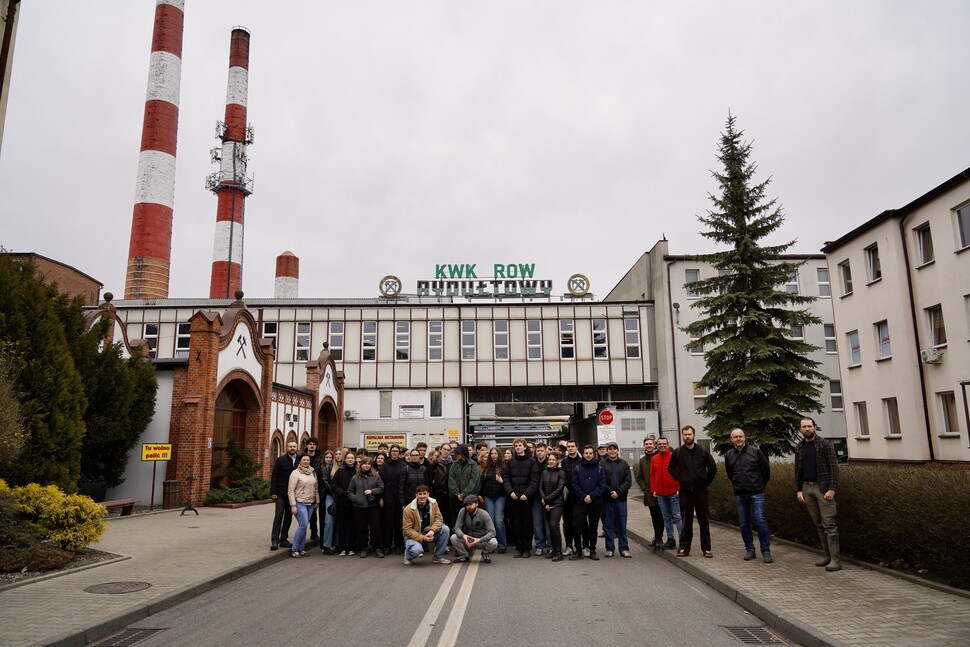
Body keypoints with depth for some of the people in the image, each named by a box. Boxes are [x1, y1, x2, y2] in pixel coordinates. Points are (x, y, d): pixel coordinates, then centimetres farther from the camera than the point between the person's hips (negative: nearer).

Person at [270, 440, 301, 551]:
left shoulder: (300, 460, 4)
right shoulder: (280, 460, -2)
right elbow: (274, 476, -2)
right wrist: (273, 492, -9)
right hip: (281, 493, -3)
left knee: (289, 517, 9)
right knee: (279, 516, -6)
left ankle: (283, 539, 18)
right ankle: (275, 540, -5)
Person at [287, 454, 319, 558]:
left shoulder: (312, 472, 11)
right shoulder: (295, 473, -6)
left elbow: (316, 488, 17)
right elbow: (291, 490, -9)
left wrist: (317, 501, 13)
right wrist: (293, 505, -14)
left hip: (310, 503, 5)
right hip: (300, 503, -5)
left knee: (304, 526, 8)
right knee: (303, 525, -13)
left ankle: (301, 548, 16)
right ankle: (294, 549, -1)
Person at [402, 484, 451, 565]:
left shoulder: (433, 503, -8)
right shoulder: (409, 509, -20)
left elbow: (438, 518, -10)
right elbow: (407, 529, -18)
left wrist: (432, 530, -30)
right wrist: (422, 538, -27)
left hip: (428, 533, 4)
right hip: (414, 536, -4)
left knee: (445, 529, -20)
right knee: (417, 550, -36)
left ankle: (438, 556, -3)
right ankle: (408, 555, 5)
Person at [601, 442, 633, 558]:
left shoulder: (624, 464, 7)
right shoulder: (602, 464, 2)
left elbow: (628, 481, 0)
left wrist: (618, 492, -10)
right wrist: (610, 491, -13)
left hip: (621, 498, 1)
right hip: (607, 499, -1)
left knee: (622, 524, 5)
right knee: (608, 524, 4)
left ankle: (624, 548, 11)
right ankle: (610, 548, 12)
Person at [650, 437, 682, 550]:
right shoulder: (654, 459, 9)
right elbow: (652, 475, 12)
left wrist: (679, 489, -9)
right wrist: (653, 490, 5)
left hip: (673, 493, -4)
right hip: (660, 494, 4)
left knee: (677, 516, -3)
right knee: (666, 517, 10)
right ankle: (670, 540, 17)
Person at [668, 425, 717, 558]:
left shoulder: (703, 451, 1)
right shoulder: (677, 452, 2)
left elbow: (713, 468, 8)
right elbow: (670, 468, 13)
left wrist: (707, 481, 4)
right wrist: (679, 478, 2)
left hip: (701, 490, 0)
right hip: (685, 491, 0)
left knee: (704, 520, 3)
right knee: (686, 521, 4)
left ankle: (706, 548, 10)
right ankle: (684, 548, 10)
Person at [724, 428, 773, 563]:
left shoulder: (755, 451, -6)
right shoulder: (729, 455, 3)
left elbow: (766, 469, 4)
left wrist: (760, 485, 11)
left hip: (756, 494, -3)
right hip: (740, 496, 3)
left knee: (760, 521, -7)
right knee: (744, 523, 8)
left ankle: (766, 551, 1)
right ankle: (749, 549, 19)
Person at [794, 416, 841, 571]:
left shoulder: (824, 444, -5)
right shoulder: (799, 448, 11)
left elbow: (834, 467, -9)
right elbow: (797, 470, 14)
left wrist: (832, 489, -17)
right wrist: (798, 490, 6)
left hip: (823, 488, -5)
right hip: (807, 488, 5)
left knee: (829, 524, -7)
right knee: (818, 524, 9)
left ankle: (836, 560, -5)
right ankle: (827, 556, 17)